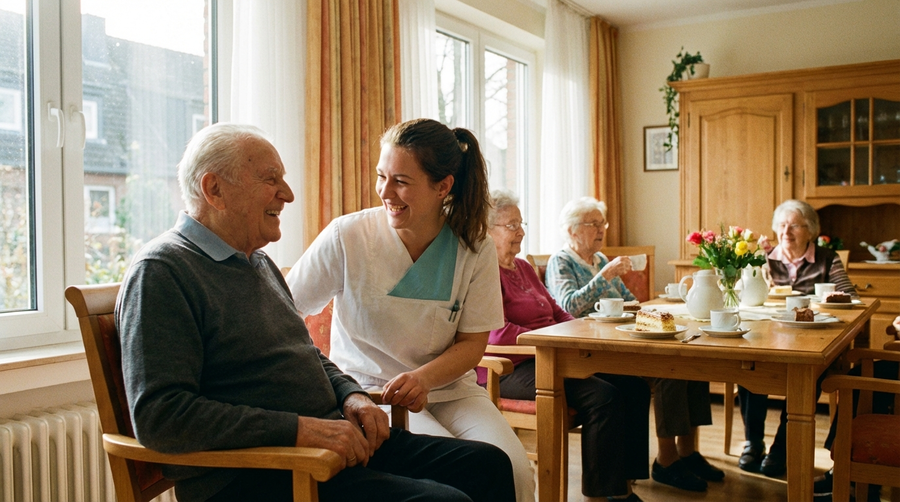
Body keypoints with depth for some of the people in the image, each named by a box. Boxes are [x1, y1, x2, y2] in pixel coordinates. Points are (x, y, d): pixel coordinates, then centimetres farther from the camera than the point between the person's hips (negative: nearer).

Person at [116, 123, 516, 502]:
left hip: (338, 443, 9)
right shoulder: (160, 272, -11)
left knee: (489, 465, 1)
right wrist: (300, 429, -23)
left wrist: (351, 396, 6)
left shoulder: (259, 263, 19)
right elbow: (158, 417, -21)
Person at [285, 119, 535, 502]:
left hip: (448, 388, 3)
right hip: (369, 391, -2)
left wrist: (424, 377, -19)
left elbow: (472, 344, -1)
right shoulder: (346, 237, -11)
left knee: (514, 470, -20)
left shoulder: (475, 250, -5)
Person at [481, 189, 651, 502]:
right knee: (602, 396, -26)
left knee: (634, 386, -7)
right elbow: (497, 334, -21)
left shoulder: (523, 267, 21)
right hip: (512, 369, -9)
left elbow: (558, 314, 24)